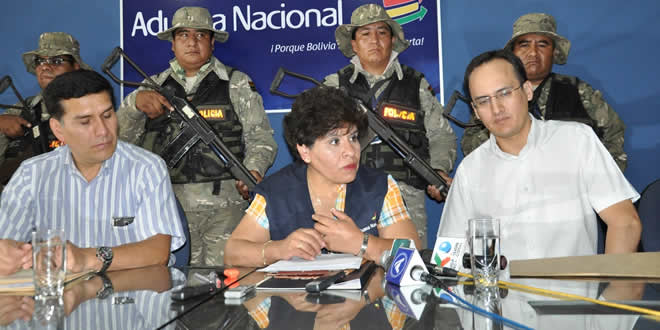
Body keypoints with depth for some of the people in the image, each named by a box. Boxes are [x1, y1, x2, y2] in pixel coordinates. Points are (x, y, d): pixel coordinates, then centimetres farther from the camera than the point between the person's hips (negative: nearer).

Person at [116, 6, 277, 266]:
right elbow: (121, 137, 10)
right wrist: (136, 102, -8)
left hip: (225, 205, -1)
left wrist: (253, 171, -14)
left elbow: (261, 138, 5)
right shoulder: (154, 87, 16)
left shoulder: (237, 84, 11)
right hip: (169, 206, 2)